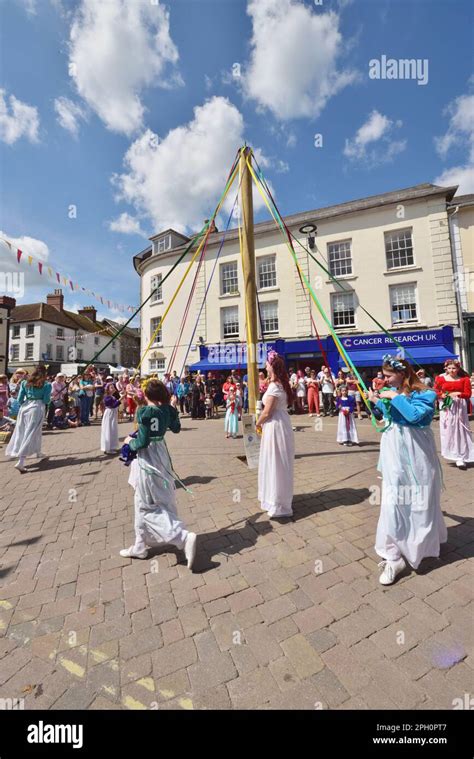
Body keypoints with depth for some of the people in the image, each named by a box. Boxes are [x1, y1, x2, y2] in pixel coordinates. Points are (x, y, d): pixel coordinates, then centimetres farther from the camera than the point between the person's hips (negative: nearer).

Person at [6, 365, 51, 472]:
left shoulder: (25, 382, 7)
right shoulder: (47, 385, -4)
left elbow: (20, 399, 6)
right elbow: (46, 400, -7)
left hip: (24, 408, 5)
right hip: (37, 408, -5)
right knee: (31, 433, -2)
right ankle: (20, 462, -9)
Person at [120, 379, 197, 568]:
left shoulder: (144, 412, -20)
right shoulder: (167, 409, -1)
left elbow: (142, 441, -21)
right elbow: (176, 428, 15)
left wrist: (130, 442, -1)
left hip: (147, 460, -7)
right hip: (161, 455, 8)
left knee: (148, 506, 4)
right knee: (143, 504, 22)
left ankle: (184, 537, -7)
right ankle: (140, 547, 36)